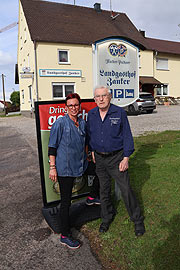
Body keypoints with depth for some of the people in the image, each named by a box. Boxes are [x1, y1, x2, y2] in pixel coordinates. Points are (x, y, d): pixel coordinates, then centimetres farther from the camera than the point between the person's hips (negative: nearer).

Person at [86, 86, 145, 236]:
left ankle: (138, 220, 24)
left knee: (126, 189, 2)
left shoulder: (120, 113, -10)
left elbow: (127, 136, -8)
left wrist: (126, 158, -11)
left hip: (116, 157, -4)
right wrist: (92, 151, 12)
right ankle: (107, 218, 37)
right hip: (99, 158, 4)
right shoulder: (91, 115, 2)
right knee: (104, 190, 15)